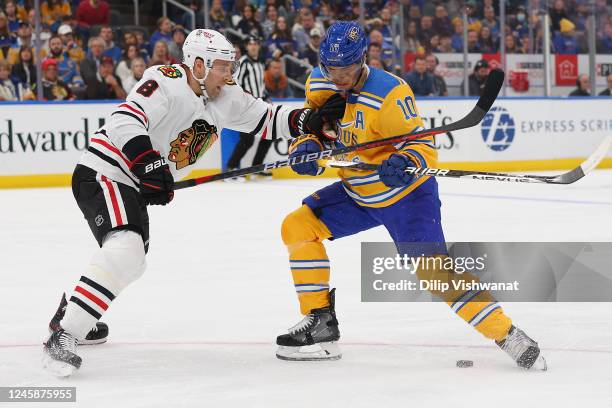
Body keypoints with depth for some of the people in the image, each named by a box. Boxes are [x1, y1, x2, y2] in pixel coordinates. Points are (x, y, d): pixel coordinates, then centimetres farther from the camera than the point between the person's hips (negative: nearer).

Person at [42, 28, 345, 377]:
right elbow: (124, 121, -33)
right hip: (104, 174, -10)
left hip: (134, 186, 10)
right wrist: (151, 167, -41)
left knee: (132, 263, 26)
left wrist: (311, 120, -6)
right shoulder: (167, 83, -22)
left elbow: (266, 120, 9)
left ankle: (69, 312, 48)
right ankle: (62, 338, -31)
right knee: (126, 248, -31)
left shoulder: (224, 97, 5)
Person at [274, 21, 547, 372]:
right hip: (357, 192, 7)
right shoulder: (319, 85, -6)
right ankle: (320, 322, 5)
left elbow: (424, 146, -25)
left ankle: (508, 336, -15)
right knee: (298, 226, -4)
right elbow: (308, 125, 7)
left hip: (405, 193, -7)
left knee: (432, 268, -20)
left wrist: (406, 163, -46)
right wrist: (304, 147, -16)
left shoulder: (389, 94, -27)